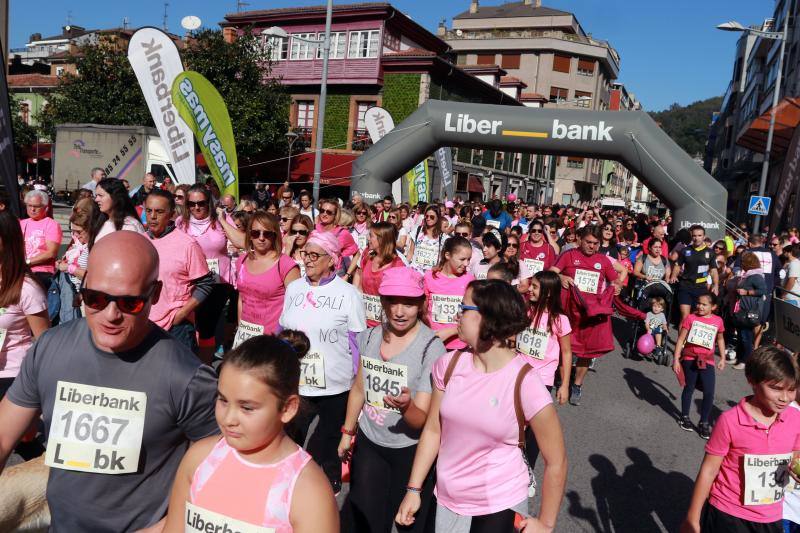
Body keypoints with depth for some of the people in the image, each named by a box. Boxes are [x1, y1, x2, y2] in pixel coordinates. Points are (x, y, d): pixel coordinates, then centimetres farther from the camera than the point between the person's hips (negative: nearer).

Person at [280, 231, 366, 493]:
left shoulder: (348, 293, -9)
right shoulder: (293, 288, 3)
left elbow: (358, 342, -5)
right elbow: (282, 331, 13)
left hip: (334, 387, -3)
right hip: (295, 383, 3)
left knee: (328, 446, 15)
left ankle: (331, 486, 39)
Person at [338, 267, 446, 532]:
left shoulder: (432, 347, -21)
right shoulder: (370, 337, -5)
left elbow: (422, 421, -22)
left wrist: (406, 406, -42)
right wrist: (347, 432, 16)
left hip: (411, 451, -4)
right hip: (368, 443, 4)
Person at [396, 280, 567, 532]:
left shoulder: (525, 383, -22)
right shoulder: (449, 365, -8)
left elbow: (556, 462, -12)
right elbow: (433, 430, 2)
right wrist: (414, 489, 3)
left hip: (500, 505, -4)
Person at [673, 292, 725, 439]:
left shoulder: (718, 321, 0)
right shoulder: (690, 318, -8)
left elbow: (720, 339, 16)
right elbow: (681, 339, -7)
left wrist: (722, 358, 14)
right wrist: (676, 359, -10)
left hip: (707, 360, 1)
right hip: (690, 358, -1)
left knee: (709, 393, -4)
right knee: (689, 388, 13)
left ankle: (704, 423, 12)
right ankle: (684, 417, 31)